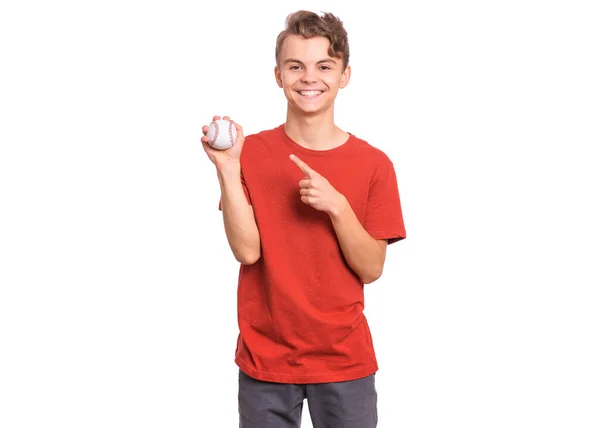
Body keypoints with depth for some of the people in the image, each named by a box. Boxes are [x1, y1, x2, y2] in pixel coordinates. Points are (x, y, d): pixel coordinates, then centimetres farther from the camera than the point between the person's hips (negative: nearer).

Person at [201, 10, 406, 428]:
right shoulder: (251, 152, -2)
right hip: (265, 358, 0)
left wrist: (336, 205, -19)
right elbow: (247, 250, -11)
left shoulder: (374, 164, -3)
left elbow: (371, 268, -5)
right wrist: (227, 169, -19)